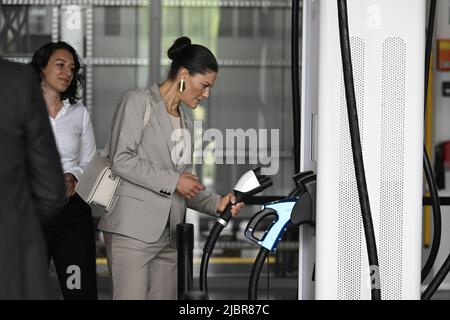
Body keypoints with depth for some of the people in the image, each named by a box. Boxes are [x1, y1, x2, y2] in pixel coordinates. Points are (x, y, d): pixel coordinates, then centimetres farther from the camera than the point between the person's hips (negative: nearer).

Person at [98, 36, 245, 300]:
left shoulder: (187, 123, 22)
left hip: (168, 236, 7)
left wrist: (216, 203, 3)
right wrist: (173, 181, -10)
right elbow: (121, 160, -11)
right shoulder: (138, 101, 0)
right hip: (133, 229, -7)